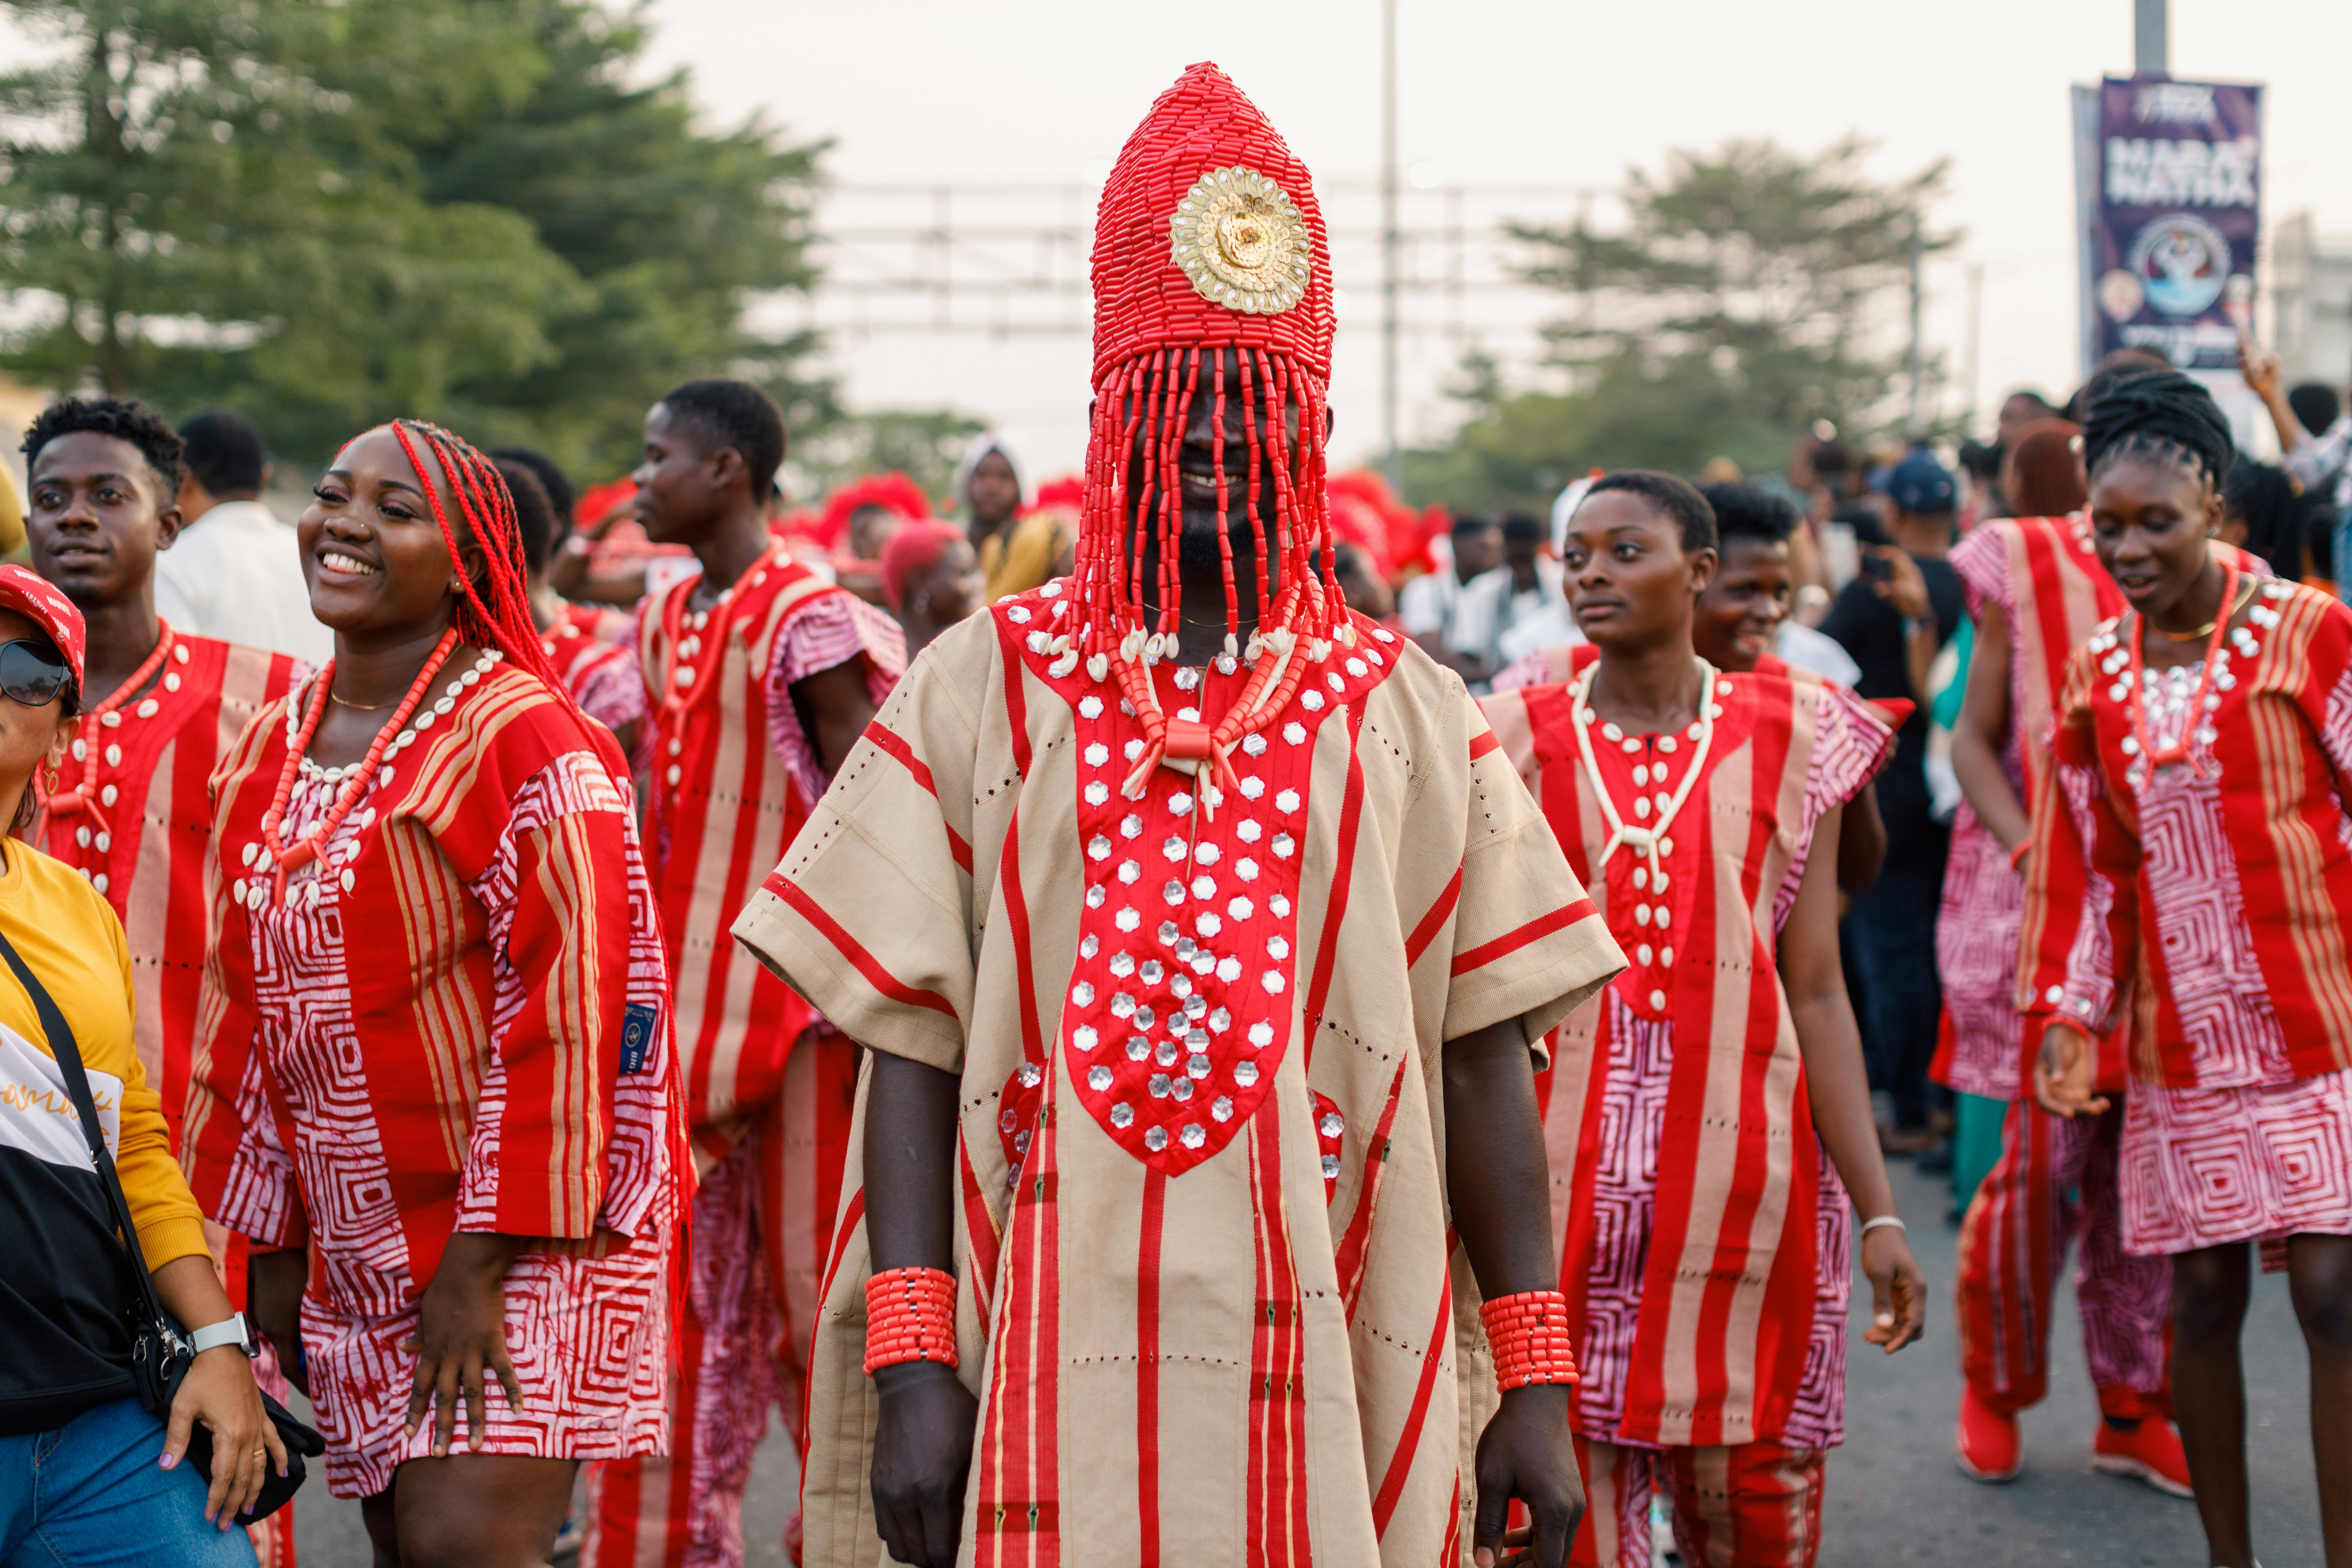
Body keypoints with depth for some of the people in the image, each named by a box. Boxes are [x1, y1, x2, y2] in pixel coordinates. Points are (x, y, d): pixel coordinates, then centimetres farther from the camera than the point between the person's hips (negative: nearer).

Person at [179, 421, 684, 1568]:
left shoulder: (526, 739, -10)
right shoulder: (270, 752, 11)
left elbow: (569, 1012, -15)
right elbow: (248, 1010, 17)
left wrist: (482, 1259, -18)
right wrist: (271, 1246, 13)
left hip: (526, 1230, -6)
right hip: (360, 1249, 7)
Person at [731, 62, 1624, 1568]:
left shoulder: (1410, 713, 7)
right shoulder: (982, 689, 4)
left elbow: (1483, 1058, 5)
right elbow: (913, 1051, 1)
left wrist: (1537, 1382, 0)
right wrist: (909, 1365, -8)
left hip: (1347, 1387, 1)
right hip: (1058, 1380, -1)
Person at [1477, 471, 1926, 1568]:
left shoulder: (1788, 739, 5)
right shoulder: (1518, 743, 5)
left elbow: (1815, 993, 3)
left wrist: (1877, 1210, -3)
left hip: (1740, 1176, 0)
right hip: (1562, 1187, 0)